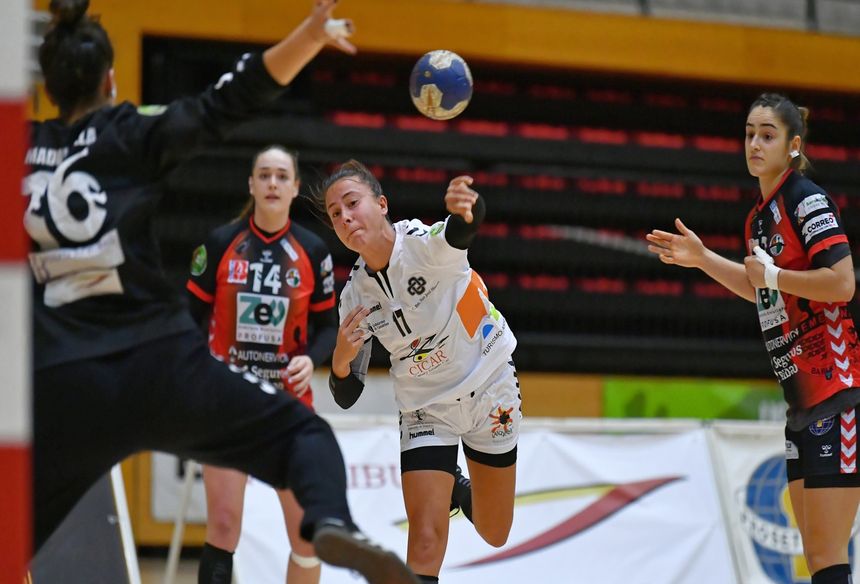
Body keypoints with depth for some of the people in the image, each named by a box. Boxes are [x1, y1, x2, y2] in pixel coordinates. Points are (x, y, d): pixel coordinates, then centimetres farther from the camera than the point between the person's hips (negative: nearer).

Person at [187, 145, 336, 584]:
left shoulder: (312, 251, 0)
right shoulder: (220, 243, -3)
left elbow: (327, 324, 6)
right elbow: (194, 315, 2)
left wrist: (310, 359, -13)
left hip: (289, 401, 2)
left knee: (306, 528, 1)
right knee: (223, 524, -9)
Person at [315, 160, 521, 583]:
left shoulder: (424, 244, -23)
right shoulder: (354, 296, -10)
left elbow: (463, 230, -49)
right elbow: (347, 397, -5)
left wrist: (465, 211, -73)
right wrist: (341, 361, -27)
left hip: (490, 393, -2)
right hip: (425, 410, 2)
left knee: (494, 535, 15)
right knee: (425, 541, -18)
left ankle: (461, 490, 45)